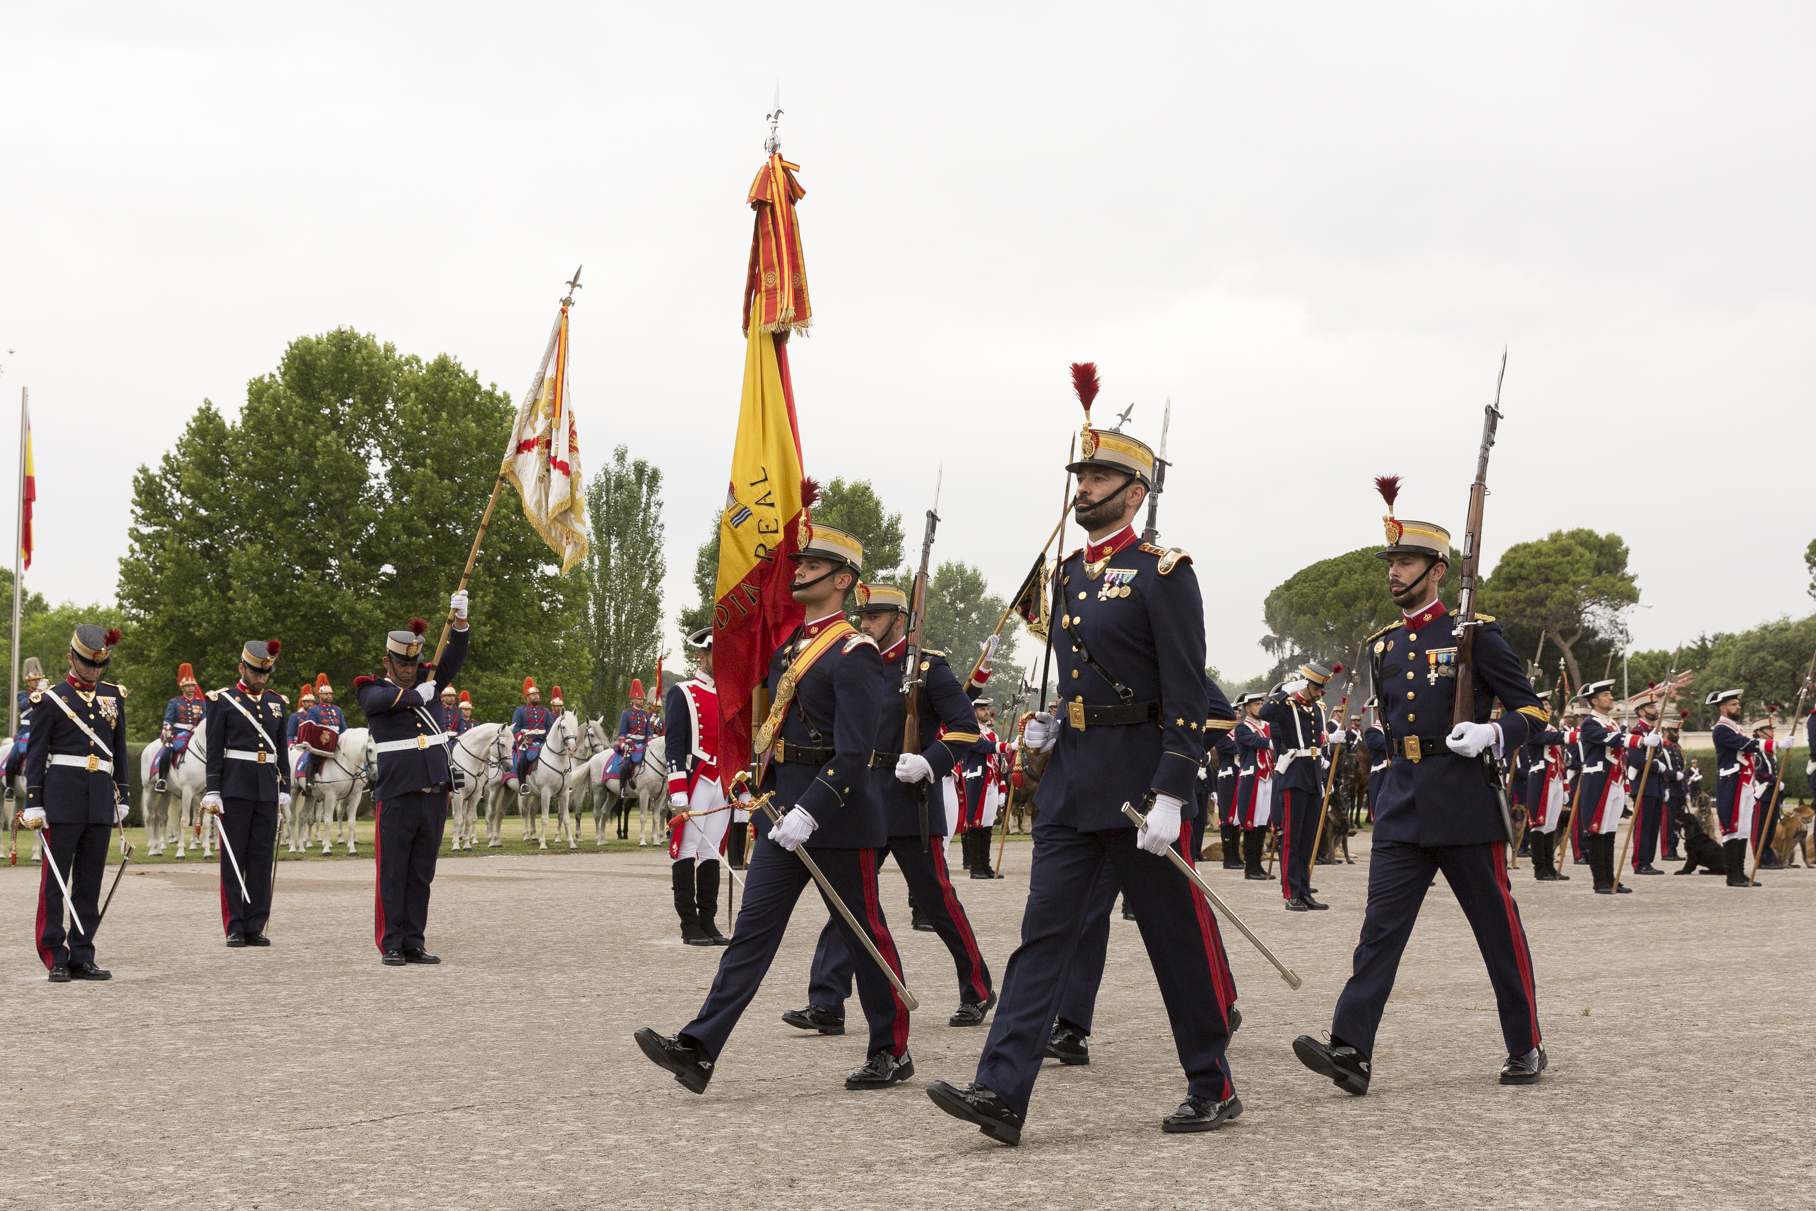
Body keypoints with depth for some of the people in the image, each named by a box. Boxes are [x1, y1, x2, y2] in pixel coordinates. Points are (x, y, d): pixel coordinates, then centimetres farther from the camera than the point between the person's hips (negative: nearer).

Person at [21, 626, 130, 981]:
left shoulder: (114, 697, 14)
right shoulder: (50, 699, 0)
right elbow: (35, 754, -1)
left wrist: (123, 798, 16)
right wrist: (33, 805, -6)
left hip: (101, 801, 4)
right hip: (62, 799, -4)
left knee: (90, 882, 7)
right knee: (55, 880, -2)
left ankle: (82, 958, 12)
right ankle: (56, 959, 1)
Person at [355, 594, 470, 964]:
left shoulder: (426, 681, 16)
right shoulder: (371, 690, 3)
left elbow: (455, 657, 8)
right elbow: (380, 700, -20)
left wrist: (460, 618, -7)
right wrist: (416, 695, -8)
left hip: (434, 794, 5)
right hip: (395, 795, -5)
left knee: (421, 874, 8)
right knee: (392, 874, -1)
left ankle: (414, 943, 13)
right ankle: (391, 945, 4)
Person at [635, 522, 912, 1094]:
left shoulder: (854, 654, -12)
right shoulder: (788, 647, 15)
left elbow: (854, 751, -20)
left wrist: (810, 811, -27)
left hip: (837, 813, -8)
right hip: (783, 810, 8)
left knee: (864, 934, 3)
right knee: (754, 926, 0)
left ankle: (892, 1052, 16)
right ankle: (698, 1048, -7)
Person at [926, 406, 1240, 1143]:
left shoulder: (1164, 575, -9)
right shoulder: (1069, 575, 14)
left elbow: (1186, 695, -14)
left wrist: (1170, 797, -20)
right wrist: (1051, 724, 6)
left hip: (1137, 781, -7)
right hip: (1068, 784, 7)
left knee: (1177, 942, 4)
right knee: (1043, 932, -2)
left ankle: (1213, 1090, 17)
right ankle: (1002, 1094, -7)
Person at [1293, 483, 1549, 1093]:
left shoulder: (1475, 633, -4)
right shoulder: (1383, 644, 13)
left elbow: (1531, 709, -3)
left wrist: (1491, 734, -20)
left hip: (1465, 803, -5)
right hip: (1401, 807, 5)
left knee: (1498, 928, 5)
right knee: (1380, 924, -7)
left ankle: (1526, 1047, 19)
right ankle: (1351, 1050, -15)